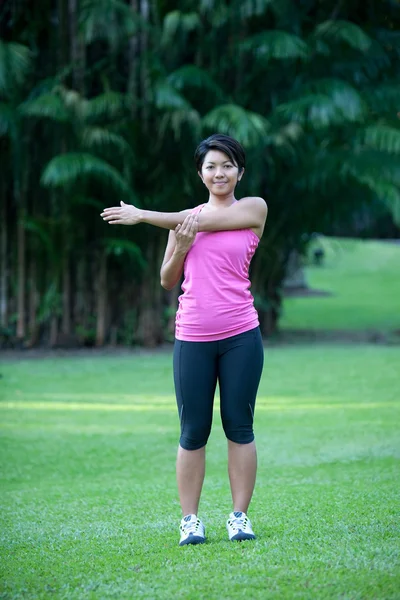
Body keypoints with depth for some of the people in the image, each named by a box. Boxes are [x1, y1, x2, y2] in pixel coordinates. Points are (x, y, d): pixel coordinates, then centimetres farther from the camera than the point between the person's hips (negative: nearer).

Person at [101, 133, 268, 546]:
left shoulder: (254, 209, 3)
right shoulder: (184, 220, 12)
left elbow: (203, 221, -8)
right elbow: (167, 281, 12)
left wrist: (142, 215, -3)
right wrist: (180, 249, -8)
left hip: (240, 335, -2)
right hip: (192, 338, 2)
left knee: (239, 426, 2)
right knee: (193, 432, 2)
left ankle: (239, 516, 10)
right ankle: (190, 519, 7)